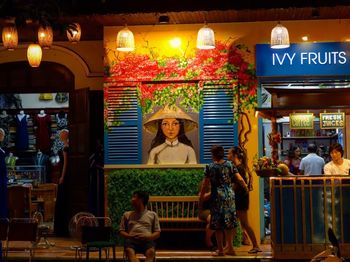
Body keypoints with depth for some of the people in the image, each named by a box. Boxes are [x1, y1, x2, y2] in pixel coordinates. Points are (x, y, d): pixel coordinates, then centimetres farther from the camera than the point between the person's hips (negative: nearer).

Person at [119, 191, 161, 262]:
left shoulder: (152, 214, 21)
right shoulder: (127, 214, 25)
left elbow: (157, 233, 16)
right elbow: (121, 231, 20)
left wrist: (148, 237, -7)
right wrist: (130, 236, -3)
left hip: (147, 240, 0)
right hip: (132, 240, 0)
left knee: (151, 251, -37)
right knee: (129, 251, -37)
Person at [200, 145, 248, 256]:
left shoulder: (210, 167, -7)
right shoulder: (230, 165, 1)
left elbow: (205, 184, -5)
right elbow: (240, 179, 0)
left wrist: (201, 195, 10)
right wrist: (246, 187, 17)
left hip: (217, 197, -3)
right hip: (229, 196, 3)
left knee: (218, 225, 4)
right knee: (229, 223, 13)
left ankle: (220, 250, 7)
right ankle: (230, 248, 17)